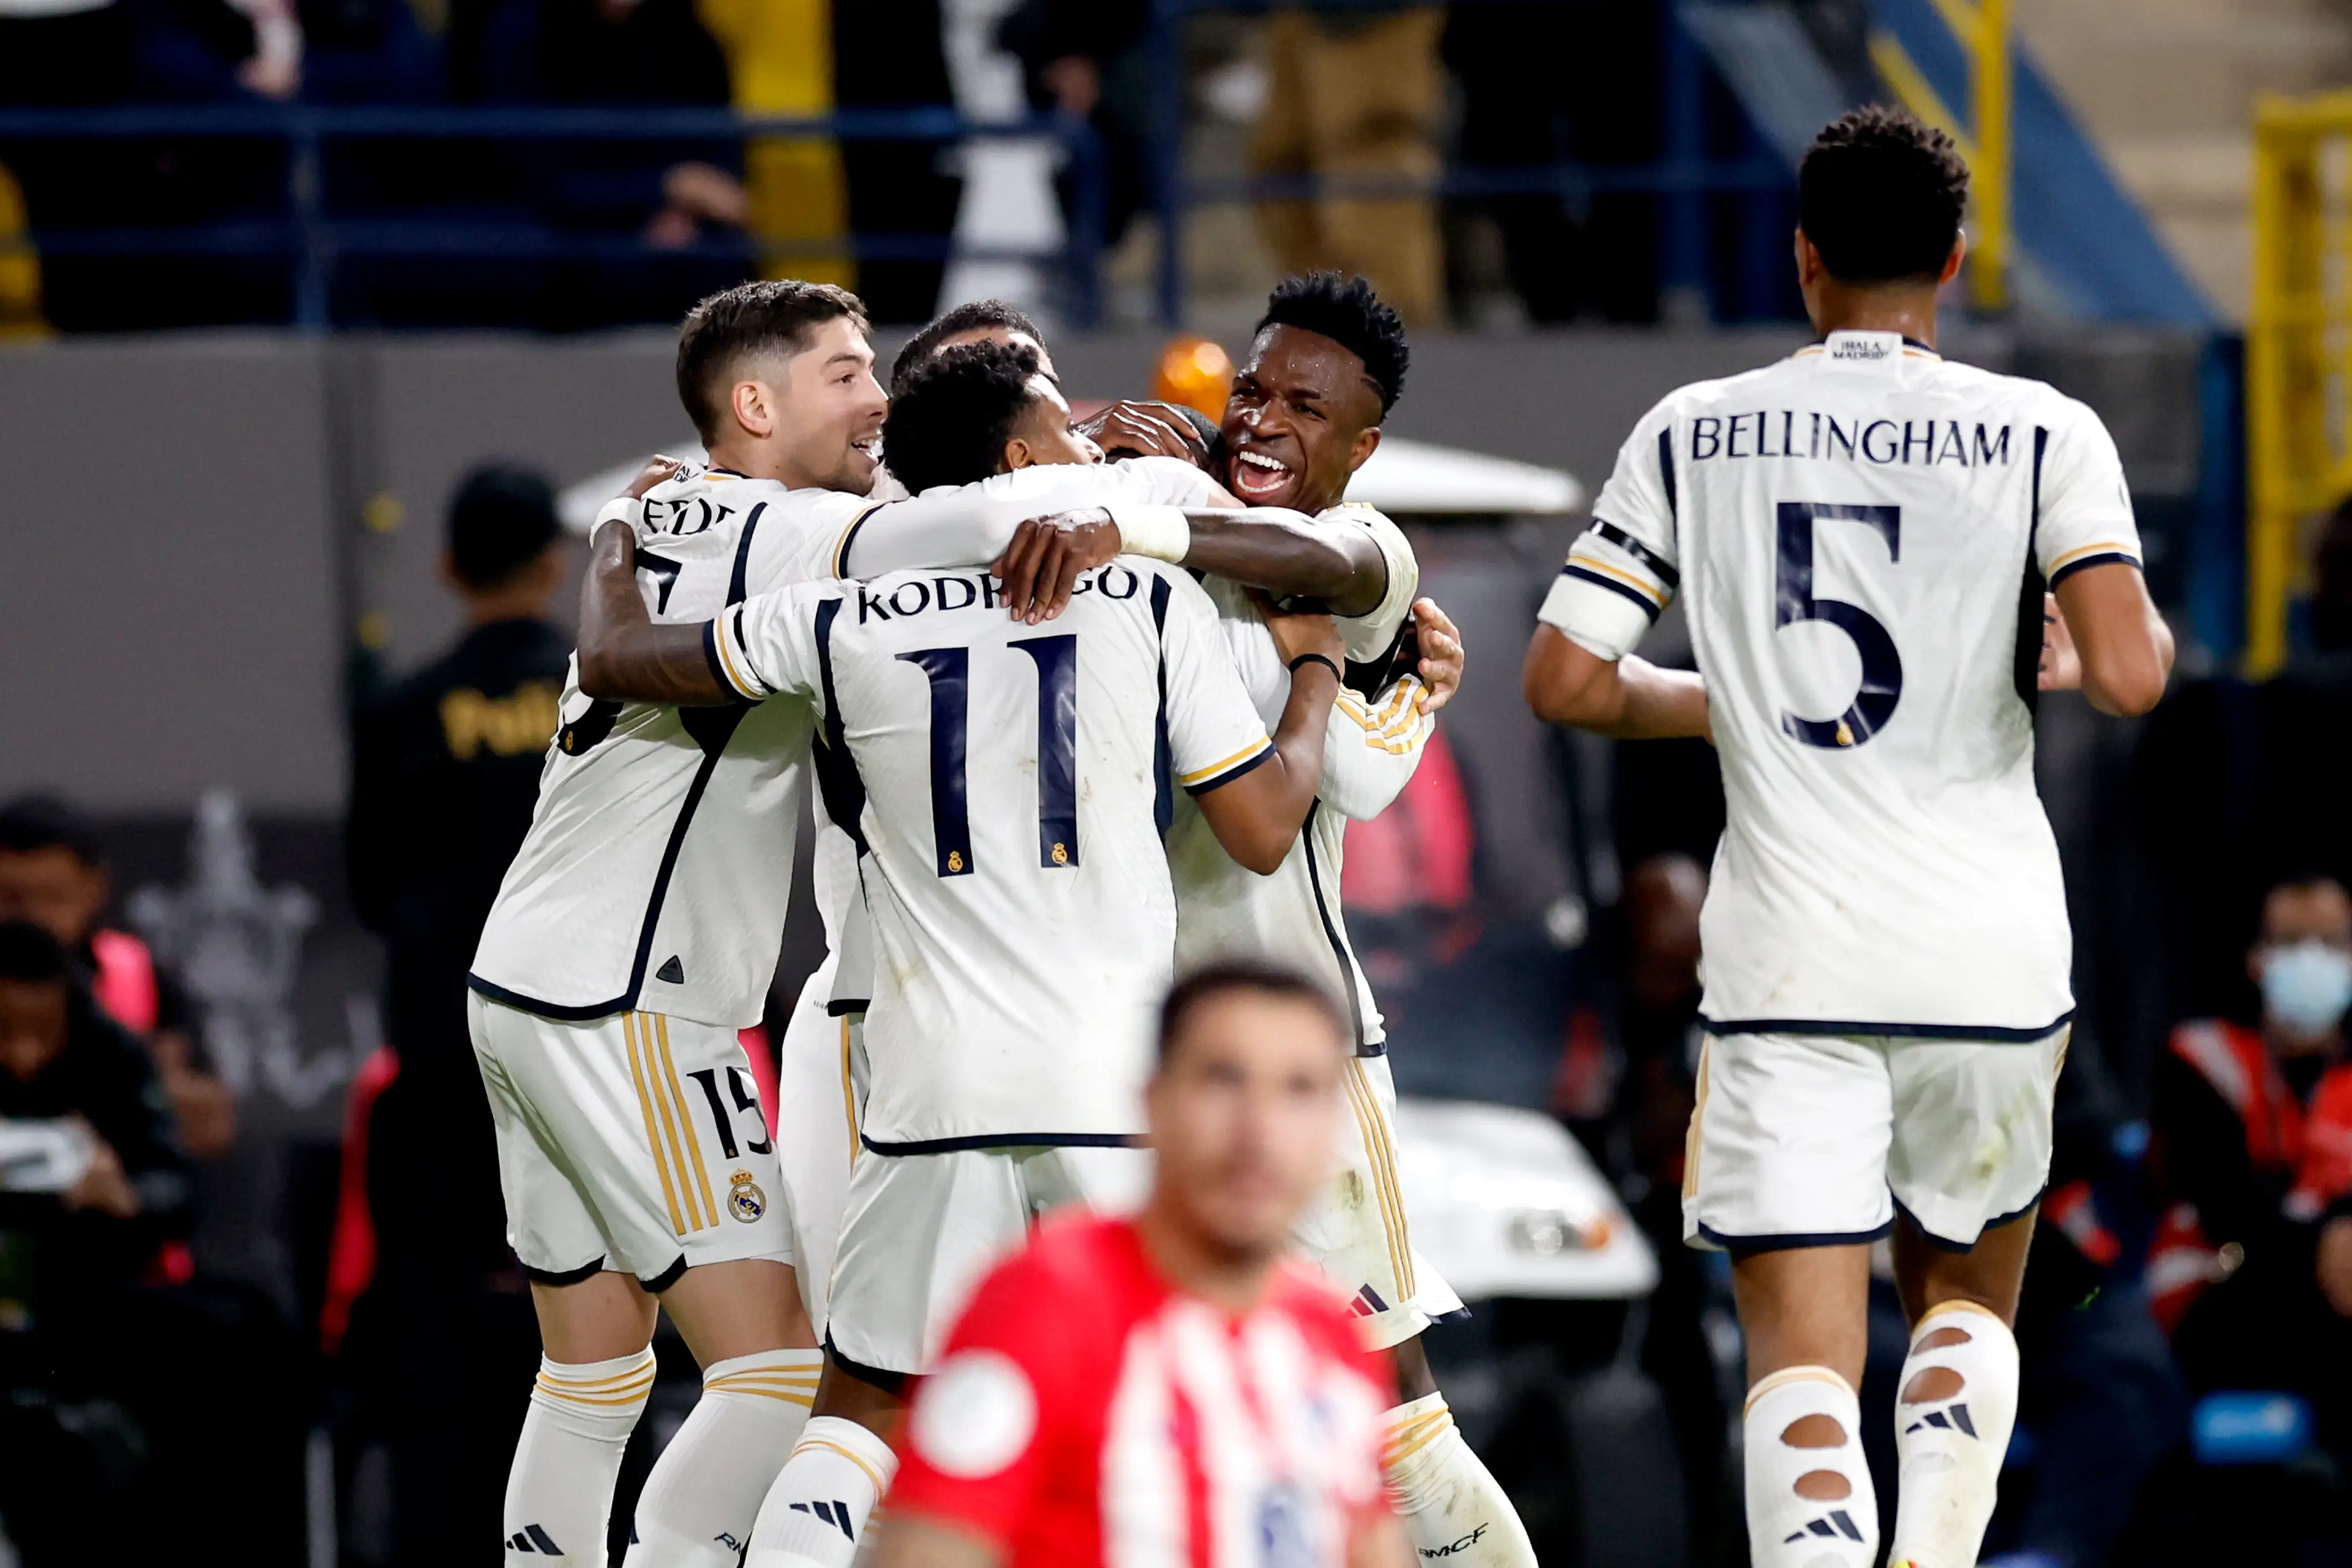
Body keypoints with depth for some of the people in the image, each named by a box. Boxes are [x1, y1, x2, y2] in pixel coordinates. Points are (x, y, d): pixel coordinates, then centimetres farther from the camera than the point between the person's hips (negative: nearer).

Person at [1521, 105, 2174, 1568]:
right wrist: (2078, 653, 9)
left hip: (1790, 960, 0)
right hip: (1992, 954, 0)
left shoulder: (1692, 433, 3)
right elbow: (2131, 675, -15)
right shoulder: (2041, 432, -3)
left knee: (1803, 1356, -2)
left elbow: (1564, 679, 1)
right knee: (1968, 1304, 22)